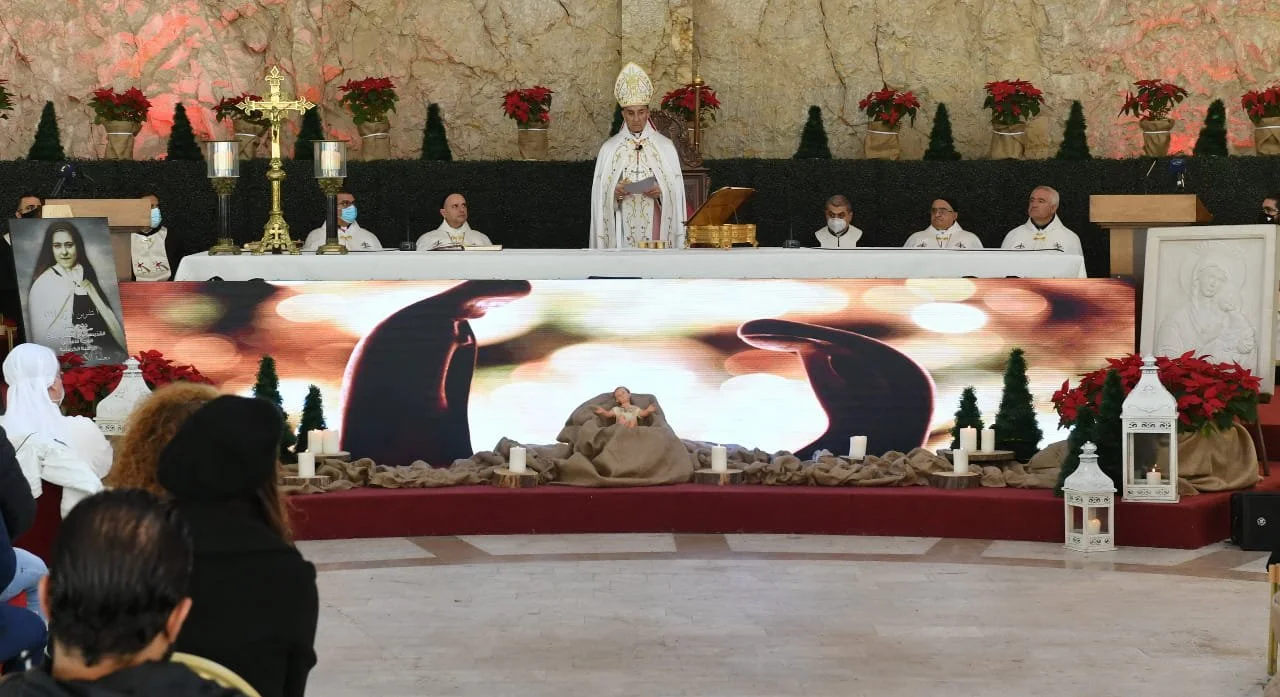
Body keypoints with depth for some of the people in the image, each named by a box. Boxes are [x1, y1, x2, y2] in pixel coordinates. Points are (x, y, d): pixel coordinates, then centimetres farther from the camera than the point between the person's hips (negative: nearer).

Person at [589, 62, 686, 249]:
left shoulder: (665, 146, 7)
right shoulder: (609, 149, 8)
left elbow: (676, 191, 5)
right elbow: (600, 195, 6)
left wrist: (661, 192, -14)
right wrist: (615, 192, -14)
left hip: (655, 231, 0)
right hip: (622, 233, 0)